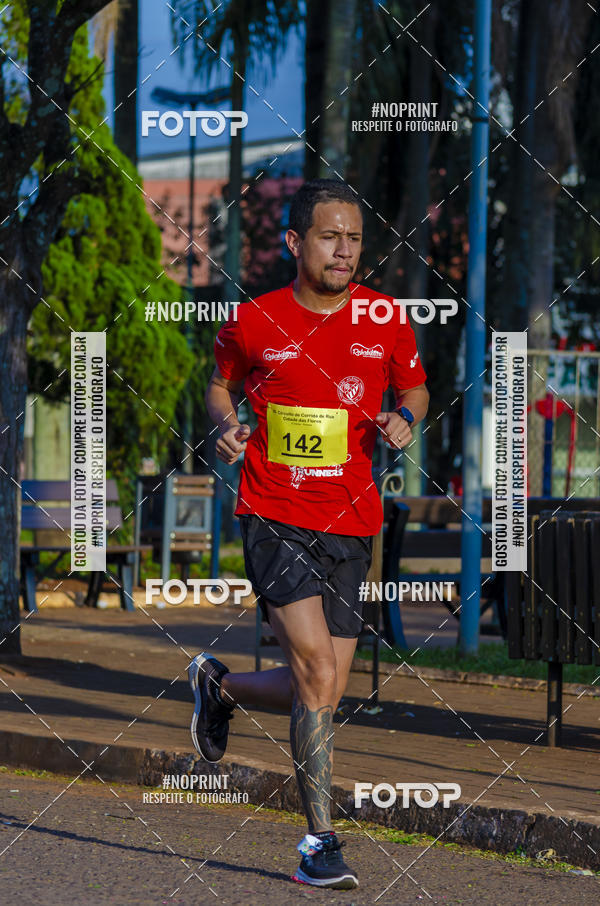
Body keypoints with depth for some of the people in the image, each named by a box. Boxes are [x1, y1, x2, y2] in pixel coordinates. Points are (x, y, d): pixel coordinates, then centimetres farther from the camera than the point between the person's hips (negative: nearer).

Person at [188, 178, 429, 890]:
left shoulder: (384, 321, 4)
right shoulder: (253, 322, -1)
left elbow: (415, 388, 20)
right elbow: (220, 384, 17)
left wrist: (404, 418, -2)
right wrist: (225, 424, -3)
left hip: (350, 524, 4)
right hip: (274, 517, -4)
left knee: (323, 693, 4)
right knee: (319, 675, -17)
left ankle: (219, 685, 36)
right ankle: (319, 842, -9)